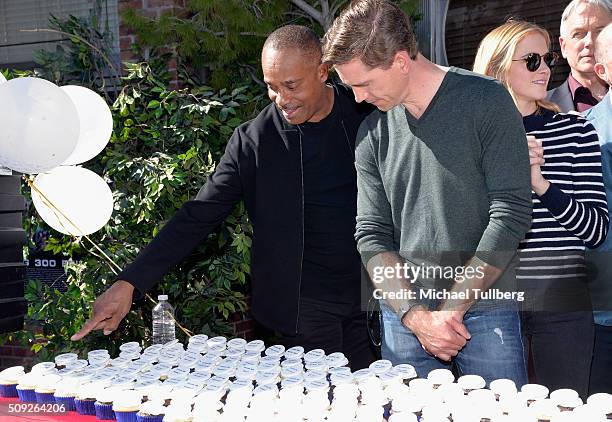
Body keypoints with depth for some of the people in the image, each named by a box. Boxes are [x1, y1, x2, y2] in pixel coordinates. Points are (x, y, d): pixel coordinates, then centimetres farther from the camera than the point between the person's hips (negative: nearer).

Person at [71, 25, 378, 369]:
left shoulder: (367, 115, -2)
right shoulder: (252, 141, -7)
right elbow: (198, 217, -6)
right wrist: (129, 283, -13)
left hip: (371, 295, 2)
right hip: (305, 305, -2)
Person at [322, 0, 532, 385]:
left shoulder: (486, 102, -6)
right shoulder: (372, 132, 7)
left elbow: (511, 213, -11)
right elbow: (371, 234, 4)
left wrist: (452, 307, -11)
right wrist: (418, 317, -9)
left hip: (485, 312, -3)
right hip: (403, 316, 4)